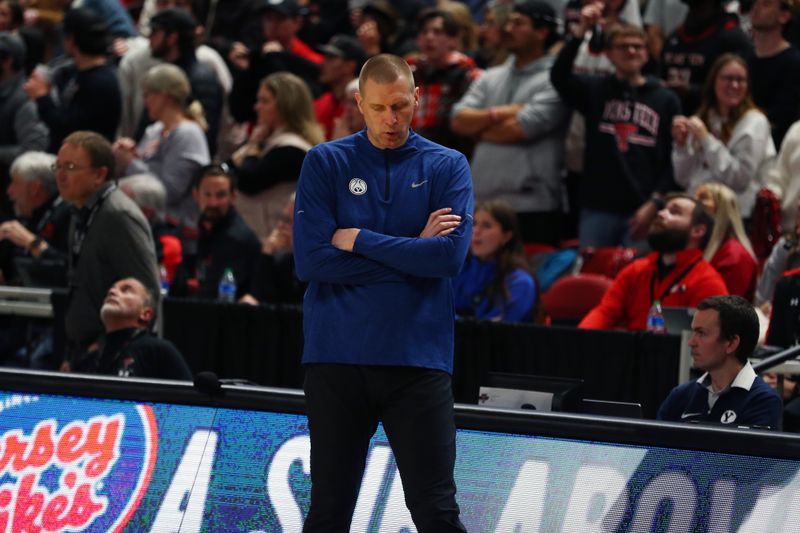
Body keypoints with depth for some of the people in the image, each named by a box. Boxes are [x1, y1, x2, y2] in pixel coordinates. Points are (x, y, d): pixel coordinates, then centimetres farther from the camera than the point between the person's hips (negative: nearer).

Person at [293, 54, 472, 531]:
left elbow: (451, 256, -10)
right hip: (337, 360, 0)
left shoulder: (448, 167, 5)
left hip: (418, 361, 0)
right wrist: (413, 252, -7)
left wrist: (359, 240, -8)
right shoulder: (326, 164, 4)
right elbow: (310, 260, -8)